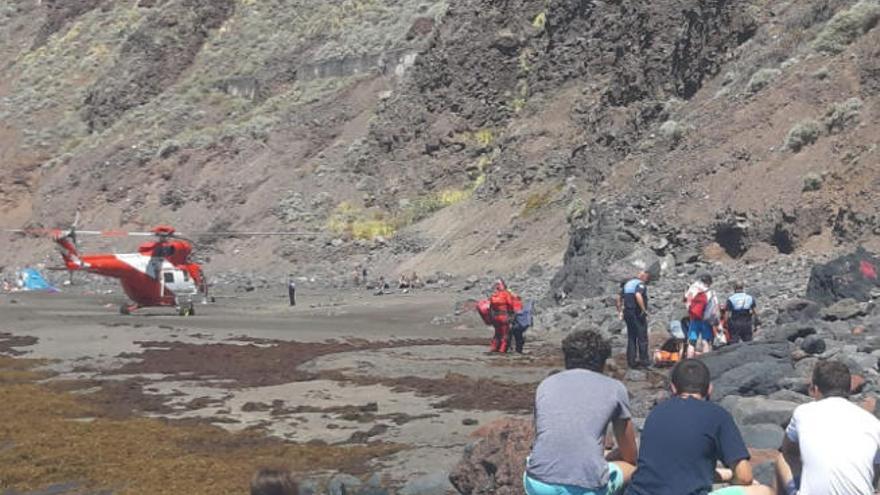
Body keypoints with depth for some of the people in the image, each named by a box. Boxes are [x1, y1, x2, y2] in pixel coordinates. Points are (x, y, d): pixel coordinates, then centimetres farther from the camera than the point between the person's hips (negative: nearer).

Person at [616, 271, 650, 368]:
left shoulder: (627, 284, 15)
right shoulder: (641, 284, -9)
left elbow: (619, 297, 15)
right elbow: (638, 295, -29)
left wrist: (619, 311, 18)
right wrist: (644, 309, -23)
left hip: (627, 313, 7)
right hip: (637, 313, -7)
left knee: (631, 338, 12)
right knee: (642, 337, 2)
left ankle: (631, 361, 11)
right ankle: (644, 360, 5)